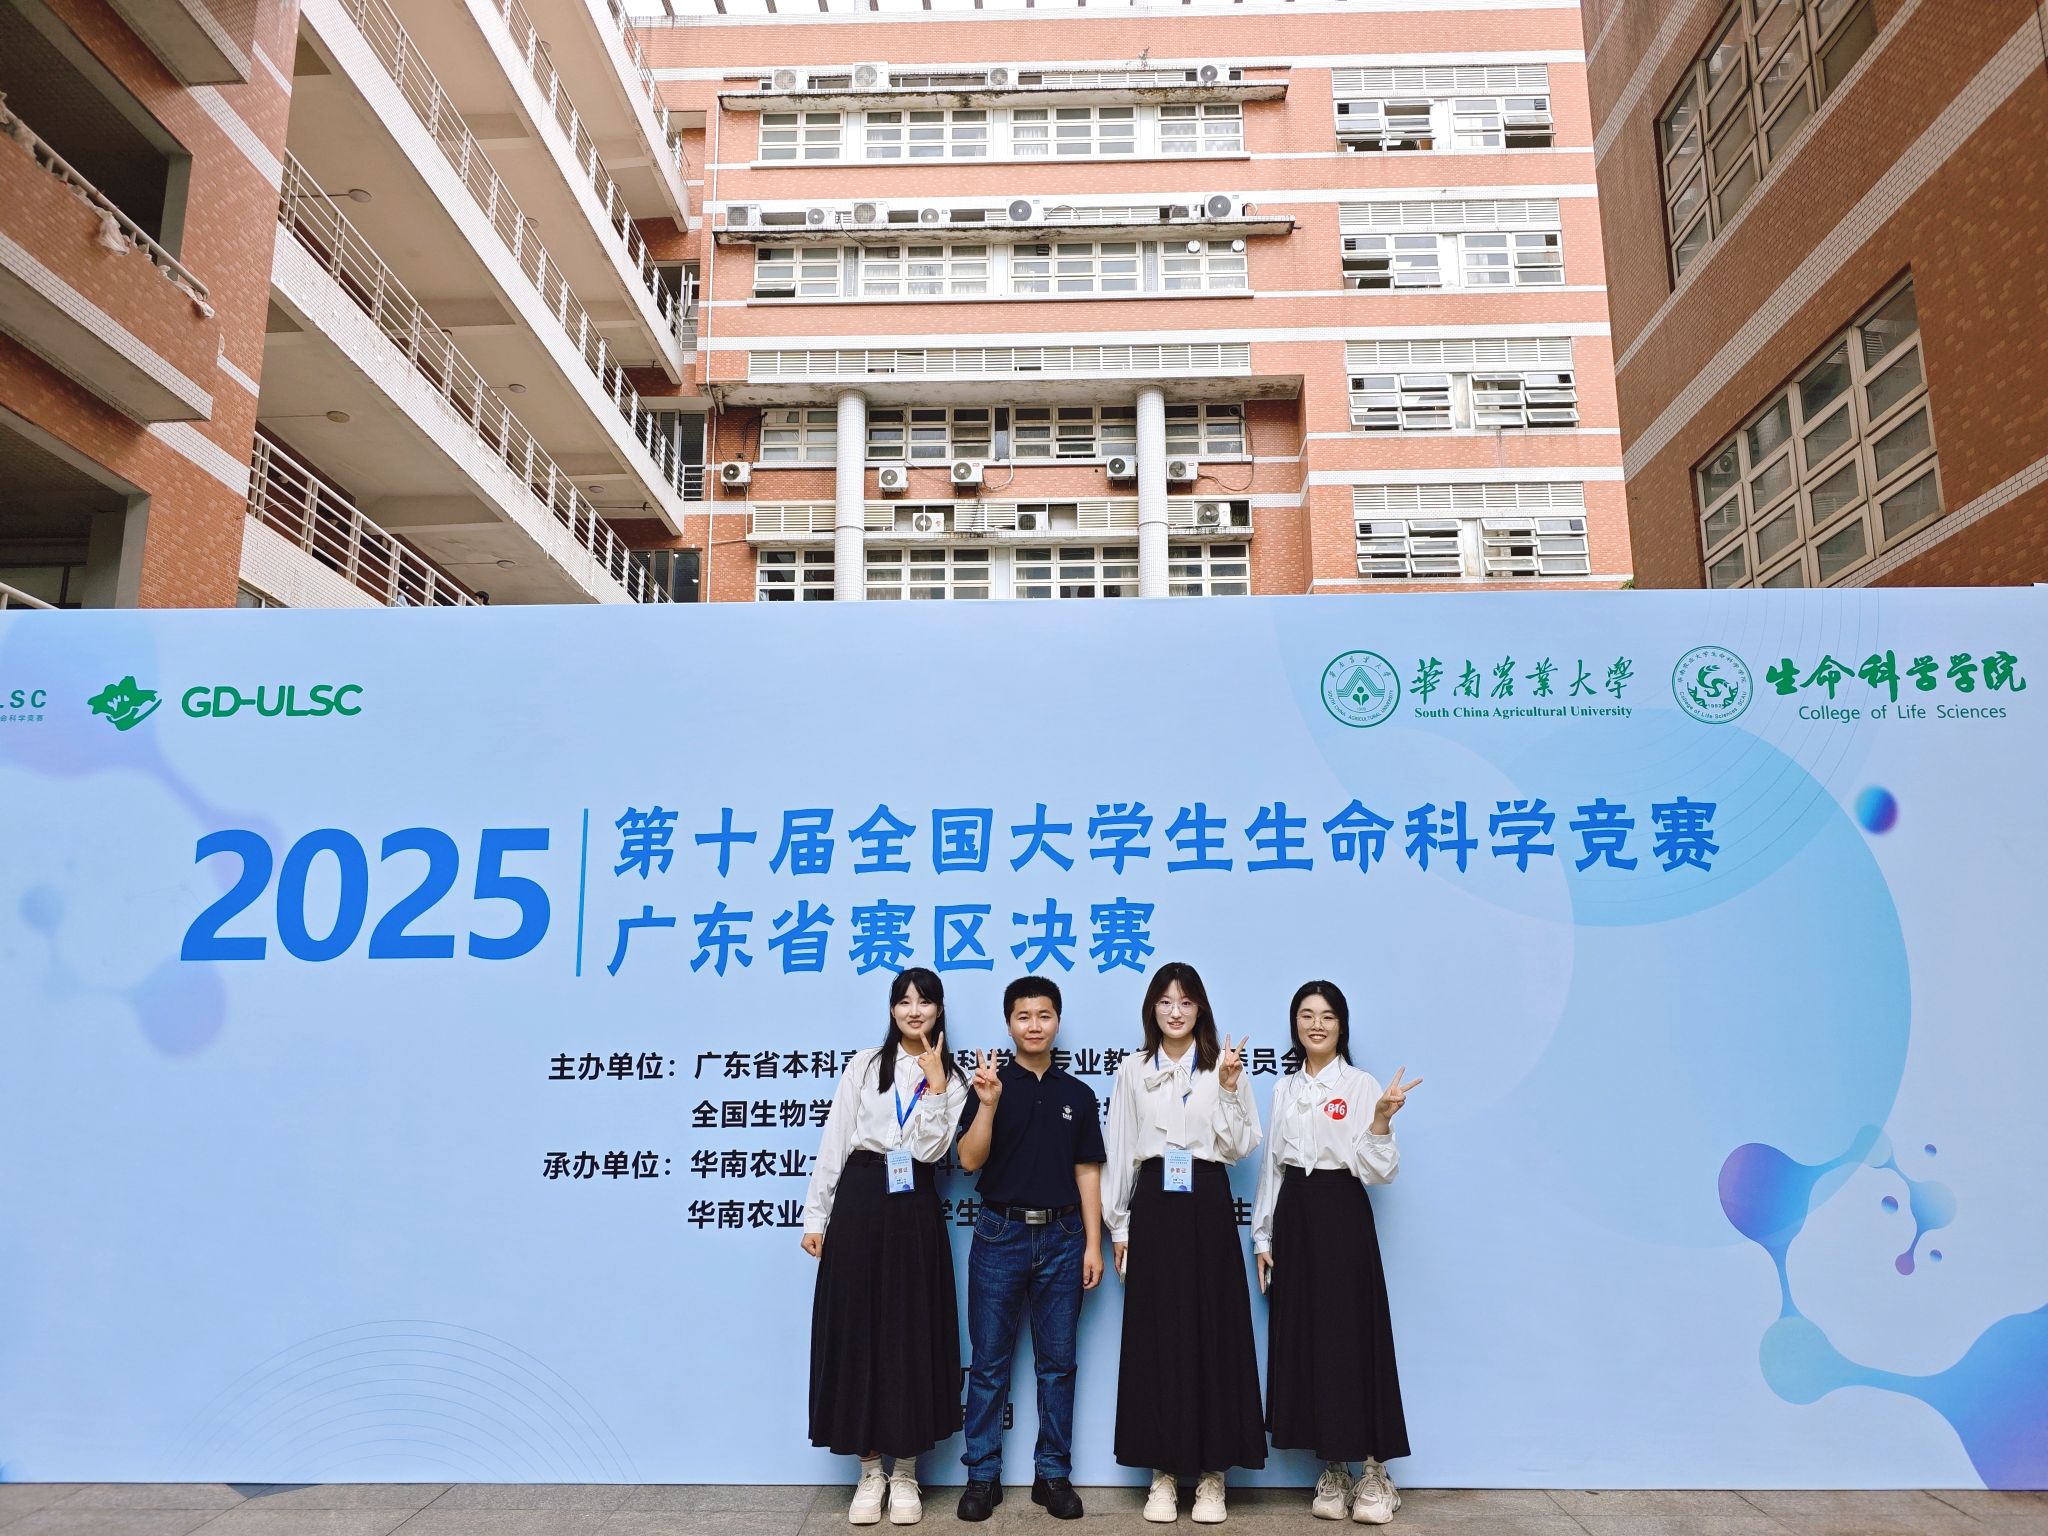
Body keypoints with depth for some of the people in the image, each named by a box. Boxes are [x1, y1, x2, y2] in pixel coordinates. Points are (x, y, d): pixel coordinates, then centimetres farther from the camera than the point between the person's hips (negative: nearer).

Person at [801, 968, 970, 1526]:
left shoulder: (951, 1079, 7)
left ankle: (905, 1474, 17)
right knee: (856, 1330, 3)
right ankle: (870, 1472, 17)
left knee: (912, 1333, 3)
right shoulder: (865, 1065, 6)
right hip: (859, 1200, 0)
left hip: (912, 1209, 0)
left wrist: (935, 1087, -13)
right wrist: (816, 1216, 0)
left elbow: (928, 1149, -7)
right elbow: (834, 1141, 4)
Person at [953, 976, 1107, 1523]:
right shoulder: (990, 1083, -1)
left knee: (1057, 1362, 7)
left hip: (1061, 1236, 2)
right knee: (989, 1362, 5)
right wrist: (988, 1104, -23)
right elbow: (969, 1160, -8)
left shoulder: (1077, 1093, 6)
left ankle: (1053, 1474, 19)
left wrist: (1093, 1245, 1)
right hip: (1000, 1232, -2)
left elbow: (1087, 1172, 6)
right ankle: (982, 1476, 16)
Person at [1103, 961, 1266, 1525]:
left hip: (1207, 1205, -1)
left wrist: (1228, 1088, -13)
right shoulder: (1133, 1071, 7)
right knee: (1155, 1335, 4)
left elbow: (1238, 1148, -1)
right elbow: (1119, 1151, 8)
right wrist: (1118, 1226, 7)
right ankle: (1163, 1473, 14)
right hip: (1153, 1206, 1)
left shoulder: (1223, 1064, 3)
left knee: (1213, 1332, 1)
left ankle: (1211, 1474, 12)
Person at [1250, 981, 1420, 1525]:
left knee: (1352, 1337, -3)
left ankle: (1374, 1472, 9)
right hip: (1293, 1217, 5)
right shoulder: (1285, 1089, 11)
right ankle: (1333, 1470, 17)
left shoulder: (1362, 1086, -3)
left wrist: (1382, 1119, -24)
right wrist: (1263, 1237, 11)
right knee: (1304, 1340, 6)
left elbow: (1379, 1171, -8)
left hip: (1342, 1215, -5)